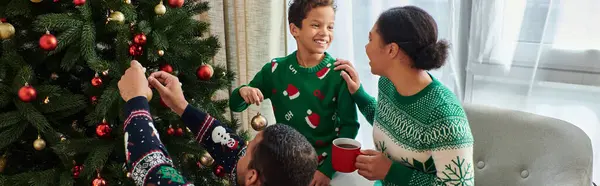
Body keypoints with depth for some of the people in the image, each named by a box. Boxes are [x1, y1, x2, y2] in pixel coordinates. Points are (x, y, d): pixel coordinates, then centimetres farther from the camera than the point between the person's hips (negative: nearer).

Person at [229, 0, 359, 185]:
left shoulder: (339, 73, -10)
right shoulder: (275, 70, -5)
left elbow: (350, 125, -11)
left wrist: (328, 169, -19)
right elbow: (235, 106, 3)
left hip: (327, 164, -2)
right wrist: (243, 92, -19)